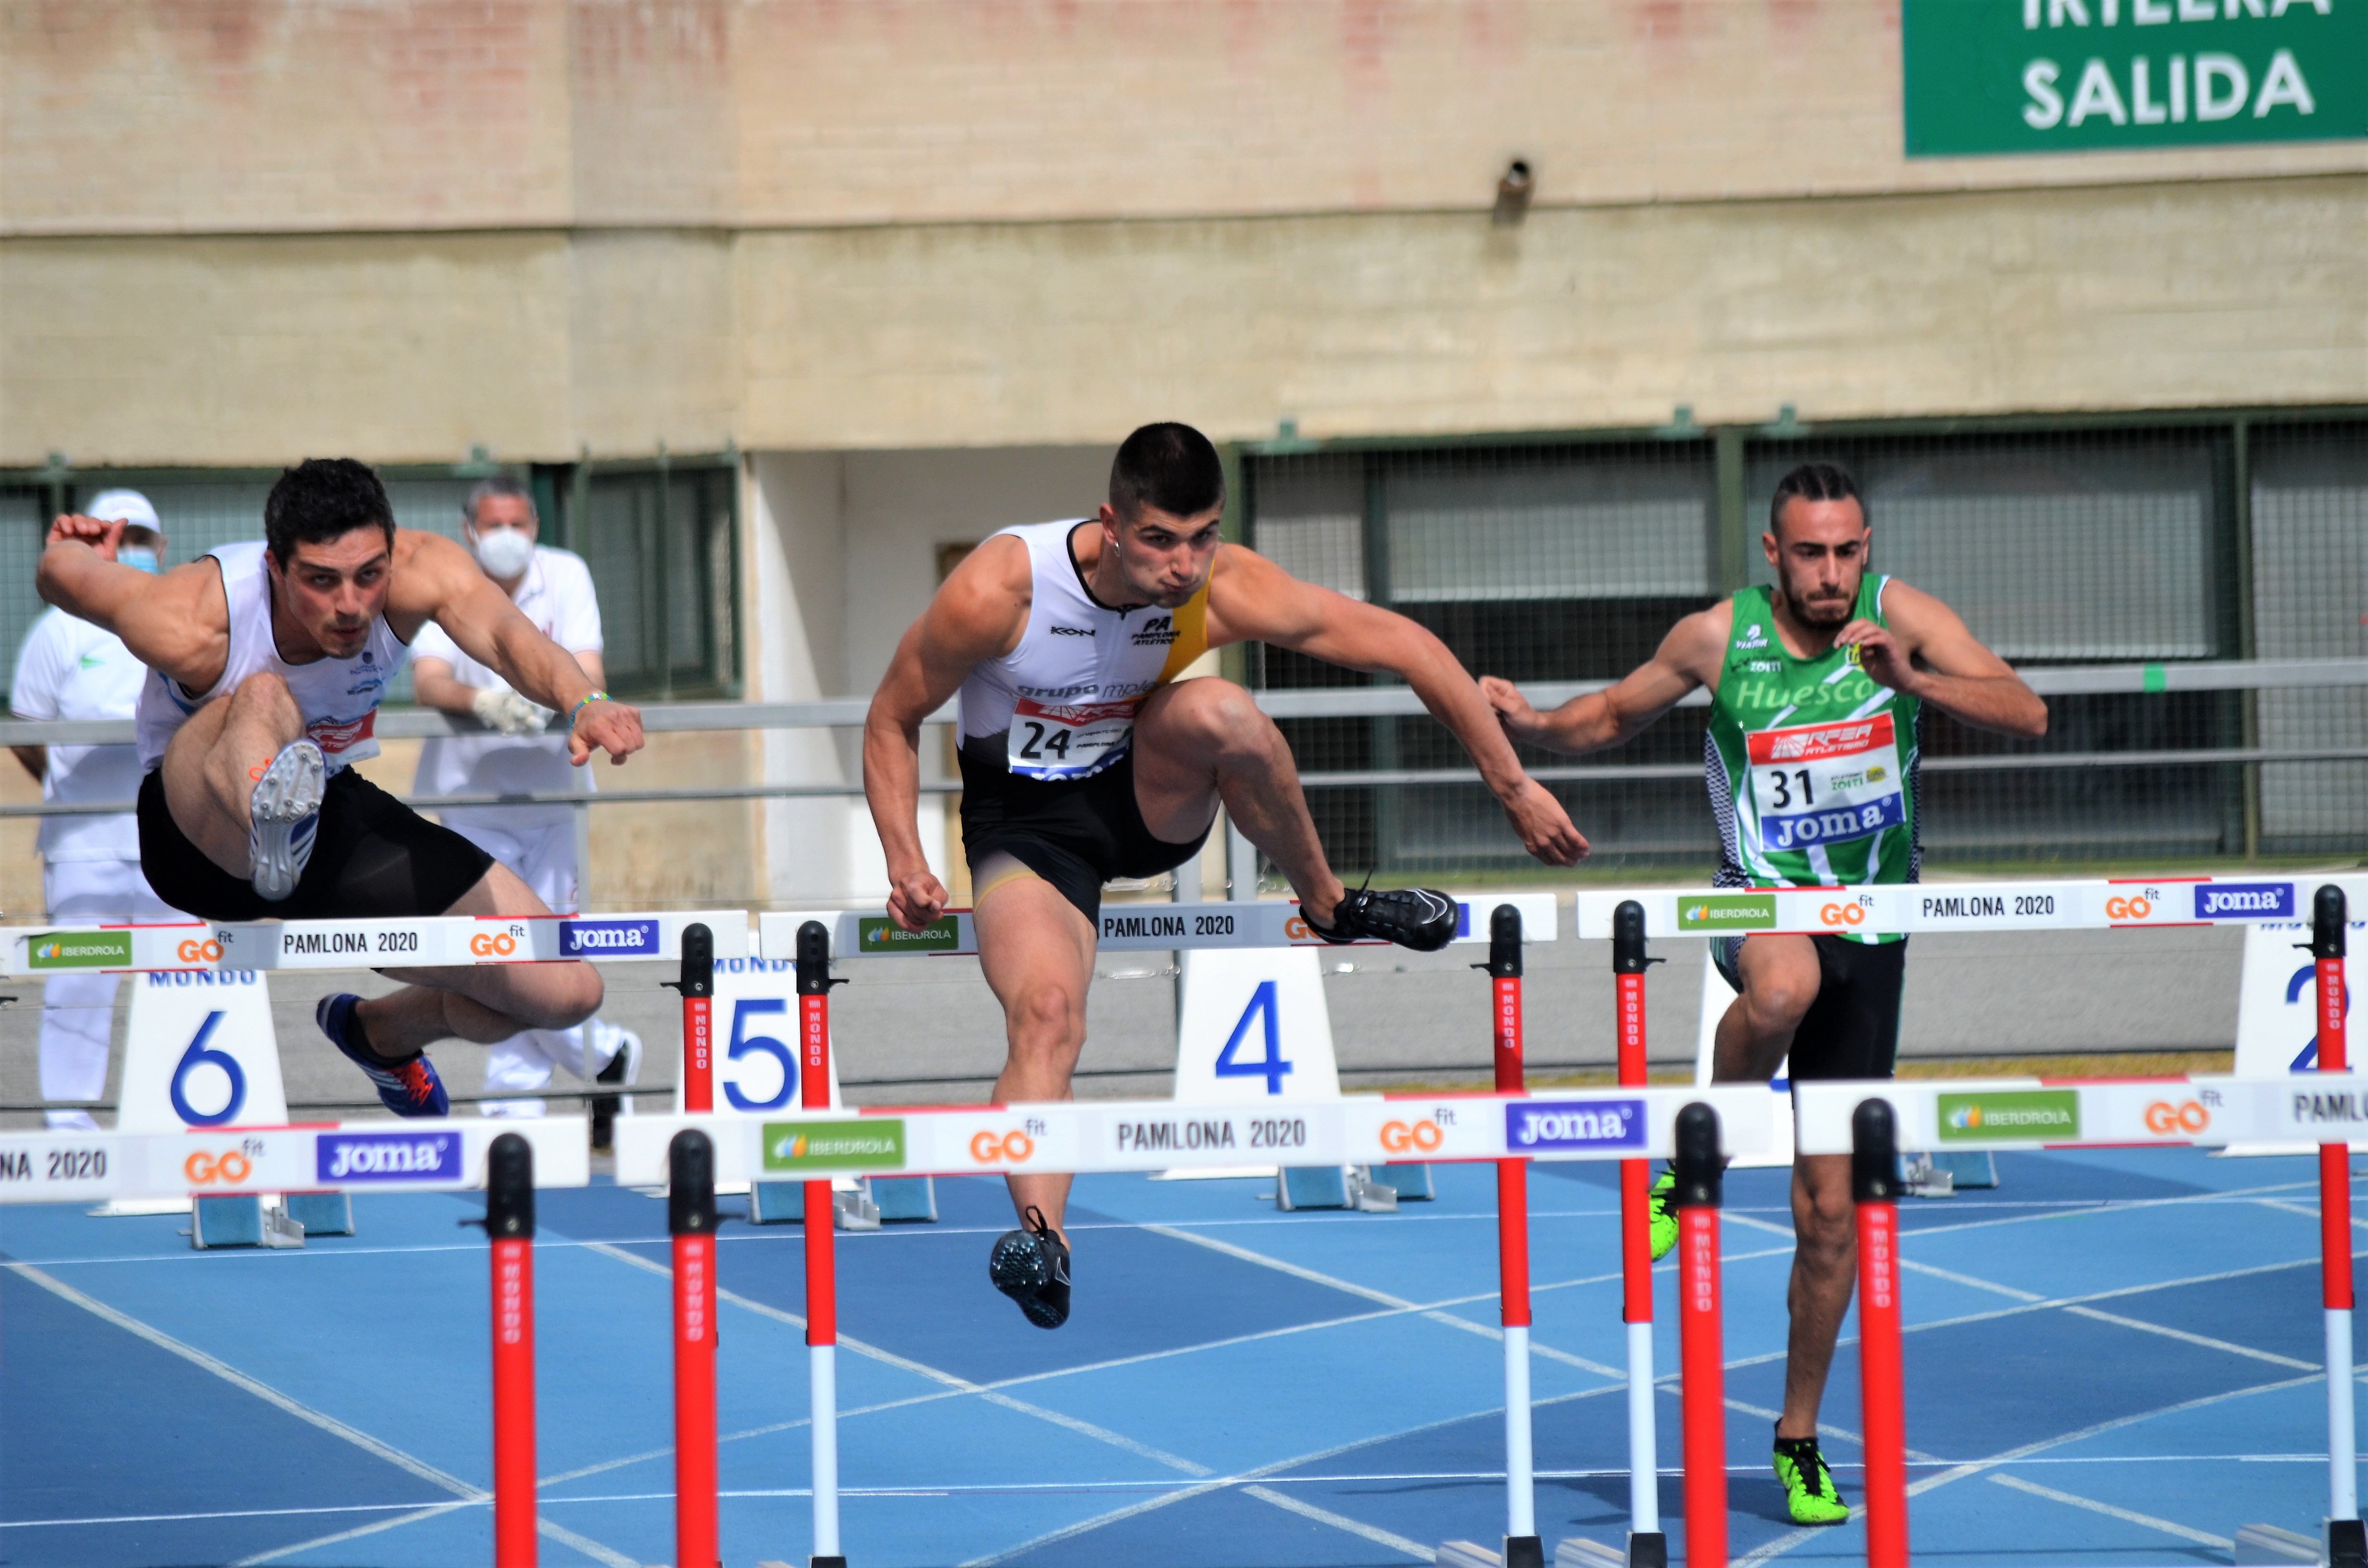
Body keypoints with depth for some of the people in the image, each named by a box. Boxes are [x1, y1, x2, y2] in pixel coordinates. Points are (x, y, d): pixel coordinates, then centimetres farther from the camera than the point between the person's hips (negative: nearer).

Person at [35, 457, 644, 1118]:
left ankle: (381, 1032, 29)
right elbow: (60, 570, -14)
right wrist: (76, 555, 11)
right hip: (198, 830, -5)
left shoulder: (420, 570, -25)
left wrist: (583, 703, -65)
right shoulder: (191, 627, -31)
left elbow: (509, 637, -45)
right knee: (265, 699, -40)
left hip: (337, 822, 5)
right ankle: (272, 831, -75)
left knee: (566, 992, 0)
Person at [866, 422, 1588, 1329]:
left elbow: (1403, 646, -12)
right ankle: (1041, 1233, -44)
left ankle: (1329, 907, -8)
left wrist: (1514, 787, -10)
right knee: (1046, 1012, -31)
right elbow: (892, 721, -11)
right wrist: (907, 862, -24)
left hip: (1148, 799, 2)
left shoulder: (1224, 590, -20)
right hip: (1025, 823, -2)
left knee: (1220, 712, -31)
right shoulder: (995, 591, -26)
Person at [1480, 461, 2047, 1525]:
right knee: (1785, 982, -41)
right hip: (1764, 904, -1)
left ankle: (1799, 1438, 20)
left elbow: (2026, 714, -15)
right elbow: (1615, 717, 13)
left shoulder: (1899, 616, -6)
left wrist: (1913, 682, -32)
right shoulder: (1718, 638, -4)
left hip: (1871, 928, 1)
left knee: (1830, 1207, 3)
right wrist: (1534, 727, -8)